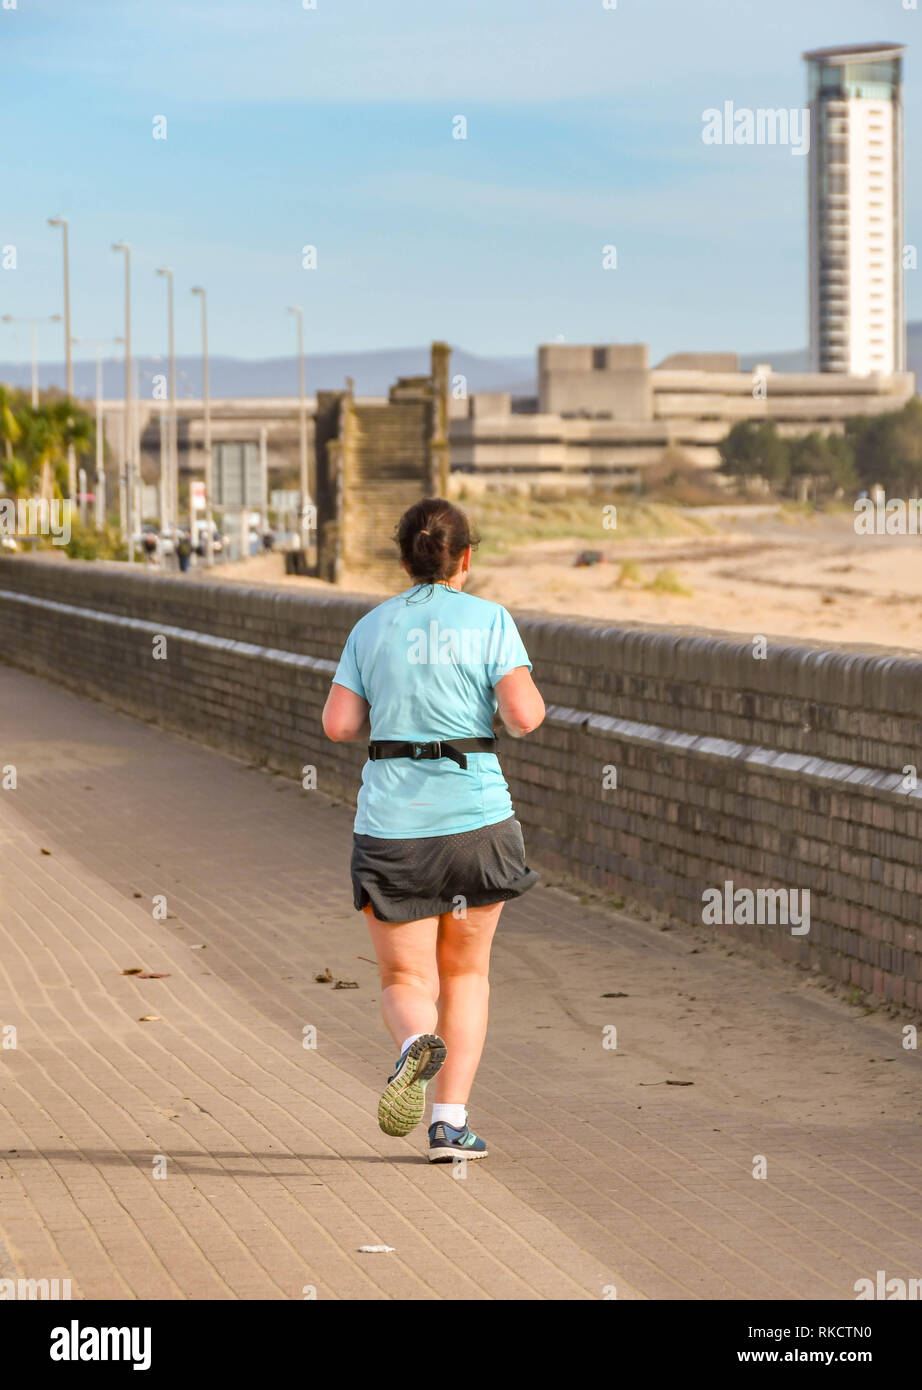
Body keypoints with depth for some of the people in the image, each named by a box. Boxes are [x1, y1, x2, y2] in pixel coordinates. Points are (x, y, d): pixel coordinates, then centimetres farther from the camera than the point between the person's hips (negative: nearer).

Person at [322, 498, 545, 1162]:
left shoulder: (373, 627, 6)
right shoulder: (490, 621, -2)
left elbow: (339, 724, -1)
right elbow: (523, 716, -12)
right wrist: (532, 699, 11)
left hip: (391, 825, 1)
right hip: (478, 817, -1)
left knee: (406, 981, 7)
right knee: (467, 971, 17)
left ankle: (418, 1044, -27)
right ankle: (451, 1120, 8)